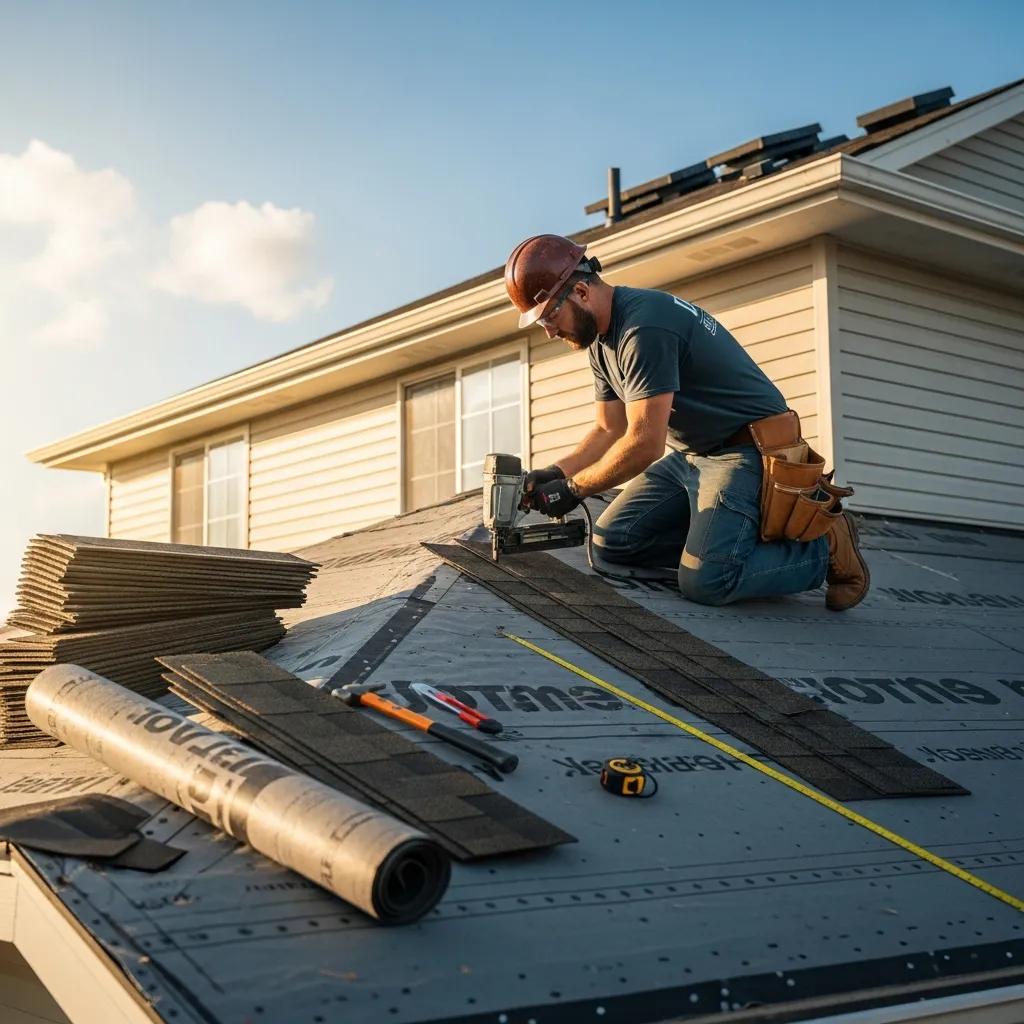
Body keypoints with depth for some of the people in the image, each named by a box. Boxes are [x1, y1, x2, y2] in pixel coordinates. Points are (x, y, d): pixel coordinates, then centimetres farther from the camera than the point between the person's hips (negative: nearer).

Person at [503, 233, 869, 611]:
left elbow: (644, 445, -25)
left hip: (747, 450, -10)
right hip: (689, 454, 10)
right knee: (611, 542, 2)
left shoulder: (643, 327, -24)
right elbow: (609, 431, 13)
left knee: (705, 582, -25)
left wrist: (573, 488, -14)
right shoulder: (602, 342, 8)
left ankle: (826, 544, -3)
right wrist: (554, 473, -3)